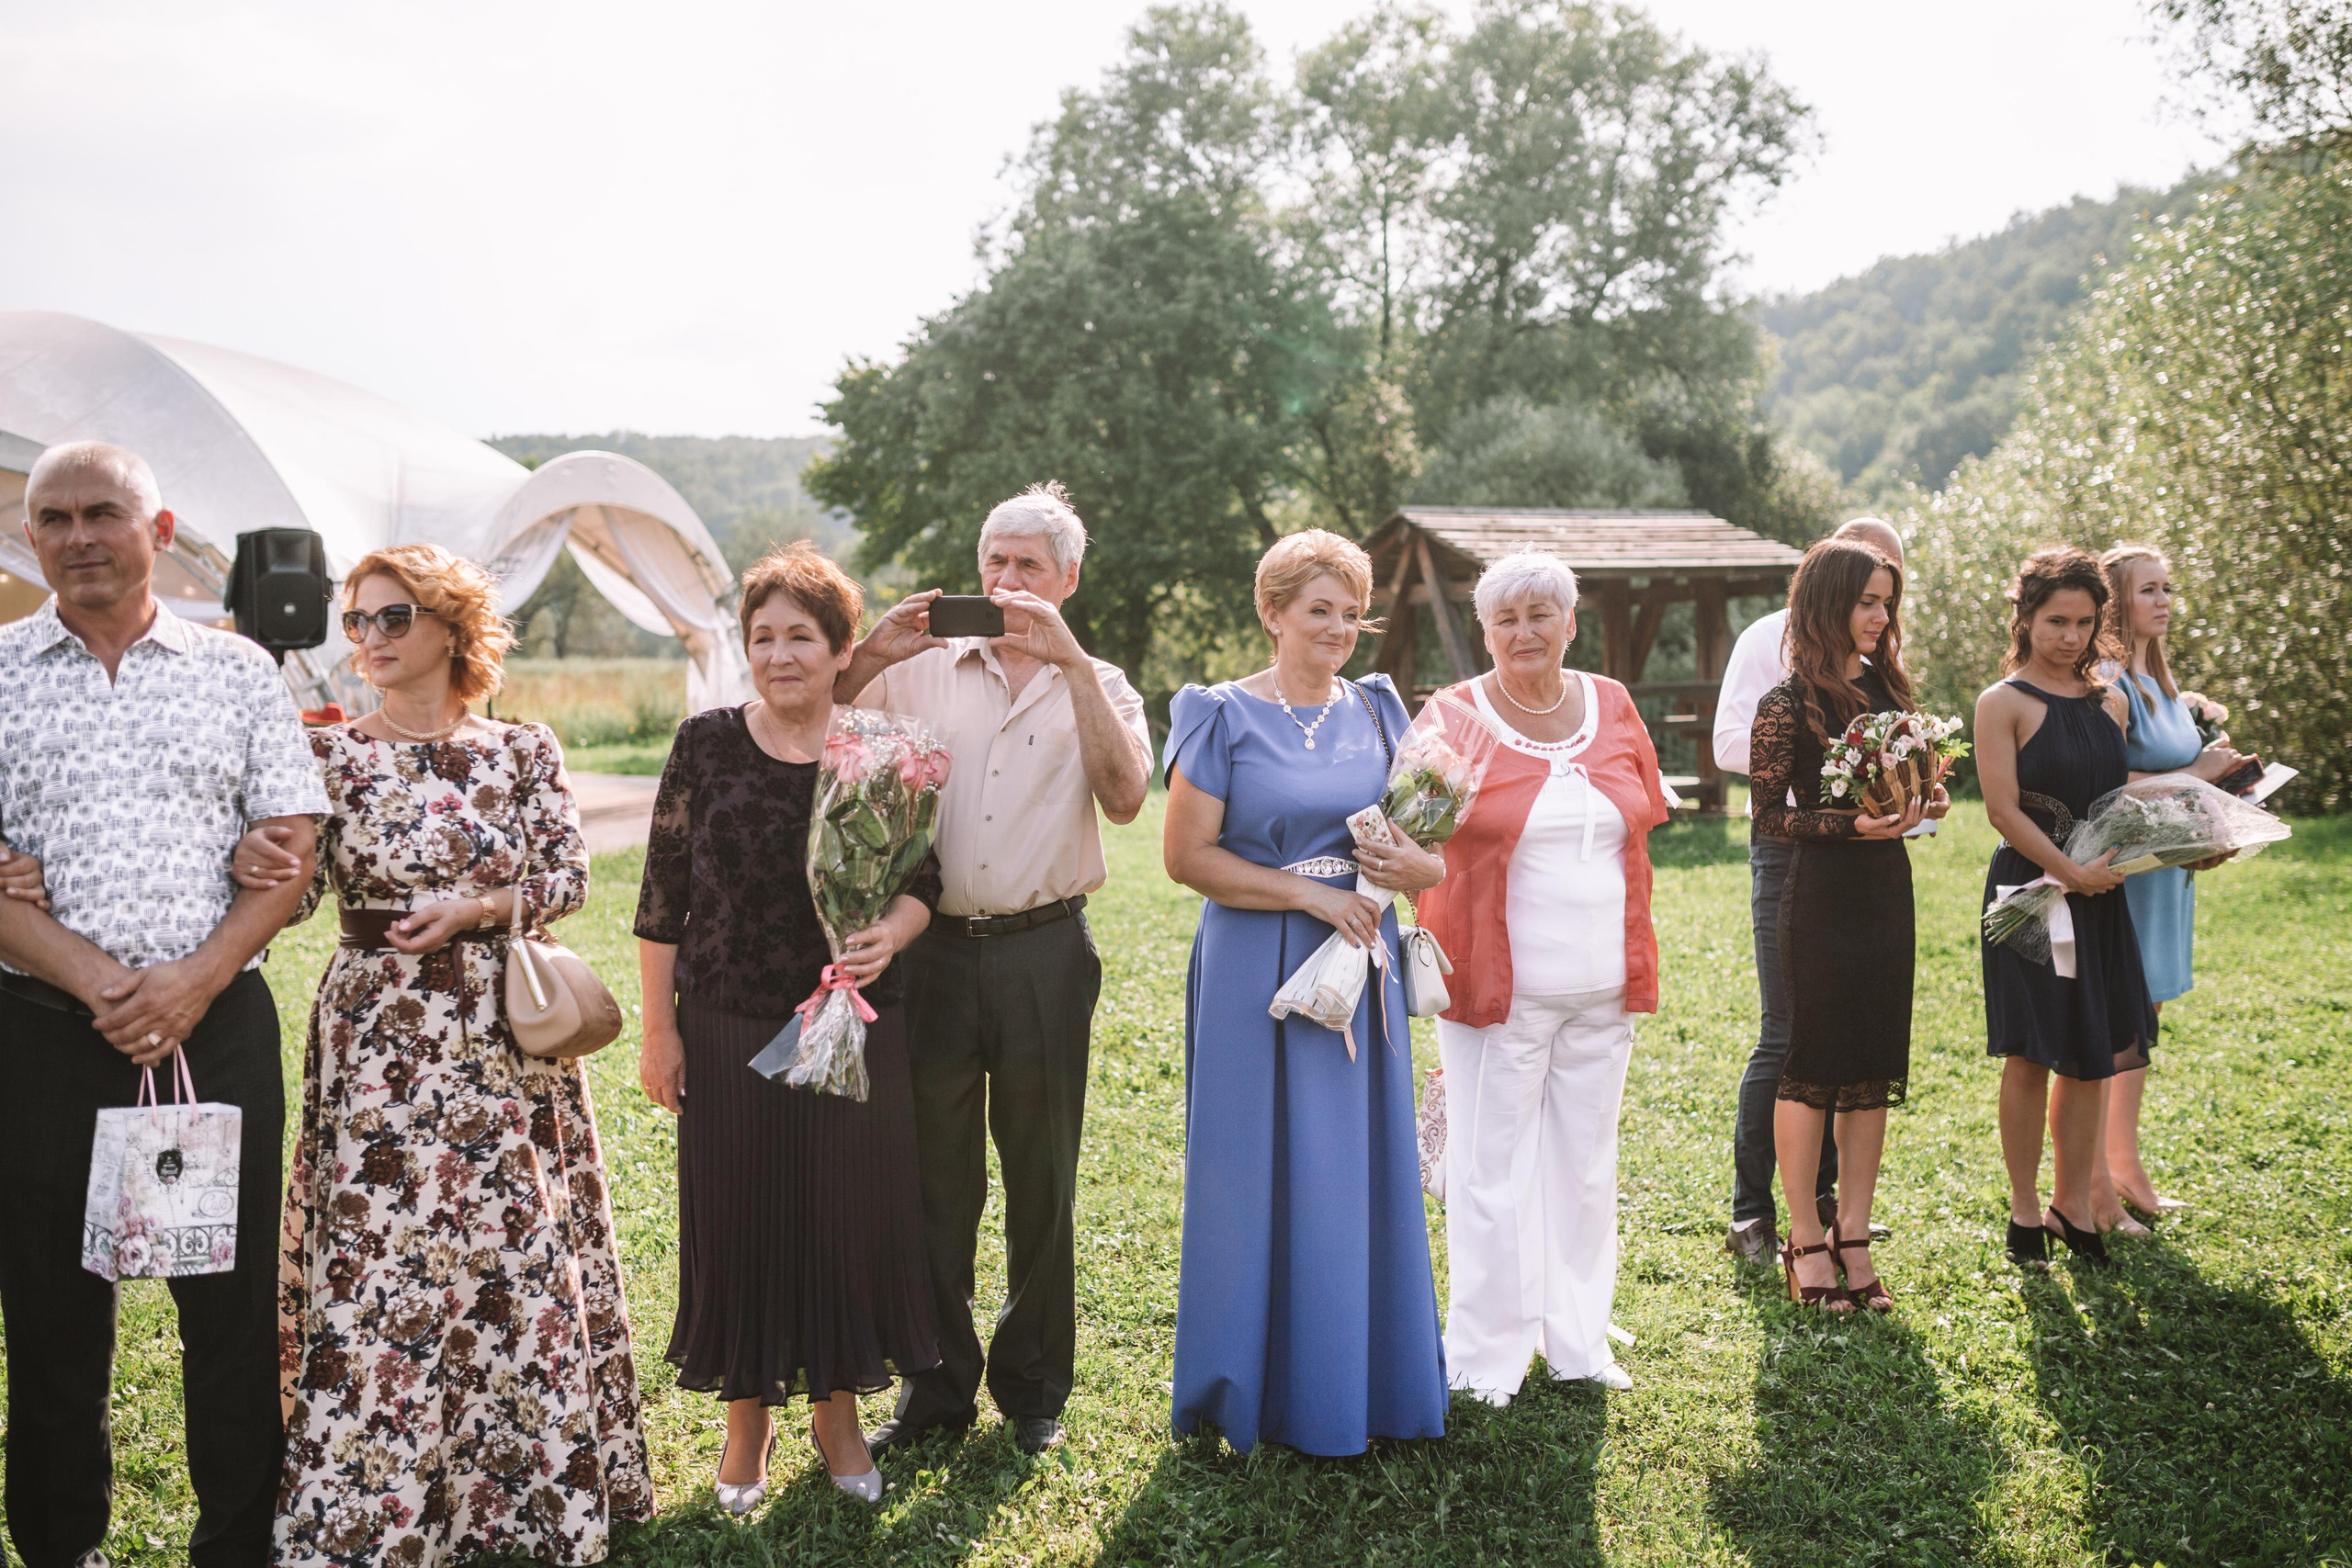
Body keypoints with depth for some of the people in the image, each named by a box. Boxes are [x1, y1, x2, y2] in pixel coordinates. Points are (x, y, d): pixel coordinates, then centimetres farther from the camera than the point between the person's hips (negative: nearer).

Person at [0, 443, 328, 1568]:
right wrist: (97, 982, -14)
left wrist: (196, 977, -10)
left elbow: (291, 845, 3)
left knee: (235, 1294, 4)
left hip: (218, 1022, 0)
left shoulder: (237, 669, 7)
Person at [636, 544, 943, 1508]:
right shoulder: (706, 743, -2)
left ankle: (837, 1409, 28)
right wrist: (658, 1028, -1)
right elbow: (662, 895, 1)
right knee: (736, 1221, 7)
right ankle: (748, 1418, 27)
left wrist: (891, 935, -20)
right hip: (728, 1034, 0)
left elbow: (921, 879, 3)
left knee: (849, 1217, 7)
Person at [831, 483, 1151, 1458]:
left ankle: (1033, 1385, 25)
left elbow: (1123, 797, -13)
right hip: (933, 948, 1)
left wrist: (1071, 661, -17)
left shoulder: (1097, 687, 6)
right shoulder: (924, 672, 8)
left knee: (1041, 1178, 9)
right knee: (934, 1175, 8)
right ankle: (939, 1384, 23)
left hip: (1043, 951, -1)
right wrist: (868, 657, -10)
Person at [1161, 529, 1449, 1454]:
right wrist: (1309, 892, -15)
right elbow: (1186, 855, -9)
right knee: (1261, 1176, 2)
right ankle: (1265, 1390, 16)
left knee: (1361, 1172, 9)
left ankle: (1366, 1382, 22)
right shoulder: (1224, 717, -3)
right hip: (1257, 976, -4)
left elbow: (1430, 847, 11)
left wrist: (1414, 867, -13)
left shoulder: (1377, 712, 10)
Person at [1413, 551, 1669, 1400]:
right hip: (1499, 985, -4)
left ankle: (1577, 1341, 28)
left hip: (1601, 986, 5)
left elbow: (1641, 821, 17)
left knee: (1585, 1163, 14)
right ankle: (1486, 1355, 16)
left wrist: (1634, 958, 13)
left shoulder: (1611, 706, 8)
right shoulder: (1455, 716, -5)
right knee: (1493, 1167, 1)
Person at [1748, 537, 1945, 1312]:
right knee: (1813, 1066, 1)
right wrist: (1852, 826, -21)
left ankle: (1852, 1236, 17)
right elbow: (1769, 813, -10)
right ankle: (1804, 1241, 12)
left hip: (1887, 888, 7)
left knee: (1876, 1068, 8)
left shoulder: (1883, 684, 11)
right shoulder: (1788, 704, -10)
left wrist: (1922, 798, -1)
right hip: (1820, 894, -7)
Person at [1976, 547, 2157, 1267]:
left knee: (2093, 1057, 7)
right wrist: (2071, 872, -18)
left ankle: (2071, 1205, 20)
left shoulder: (2110, 703, 13)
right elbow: (2004, 810, -12)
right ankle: (2025, 1209, 12)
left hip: (2098, 898, 6)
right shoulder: (2004, 702, -5)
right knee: (2031, 1057, -1)